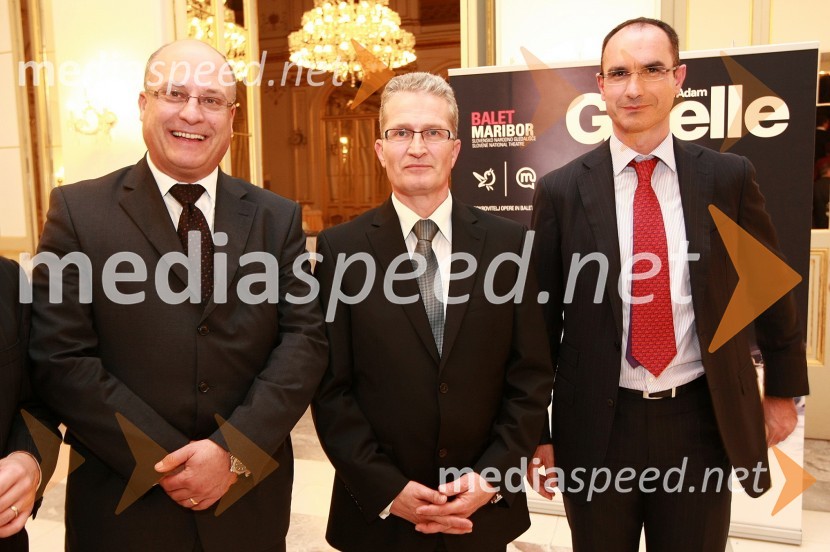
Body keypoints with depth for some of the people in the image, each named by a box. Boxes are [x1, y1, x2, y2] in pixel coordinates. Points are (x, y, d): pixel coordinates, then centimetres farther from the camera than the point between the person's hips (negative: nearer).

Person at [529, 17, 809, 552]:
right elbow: (541, 315, -1)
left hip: (703, 421, 1)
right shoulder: (562, 190, -6)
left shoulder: (730, 177, -2)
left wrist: (783, 389, 17)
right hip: (597, 425, 0)